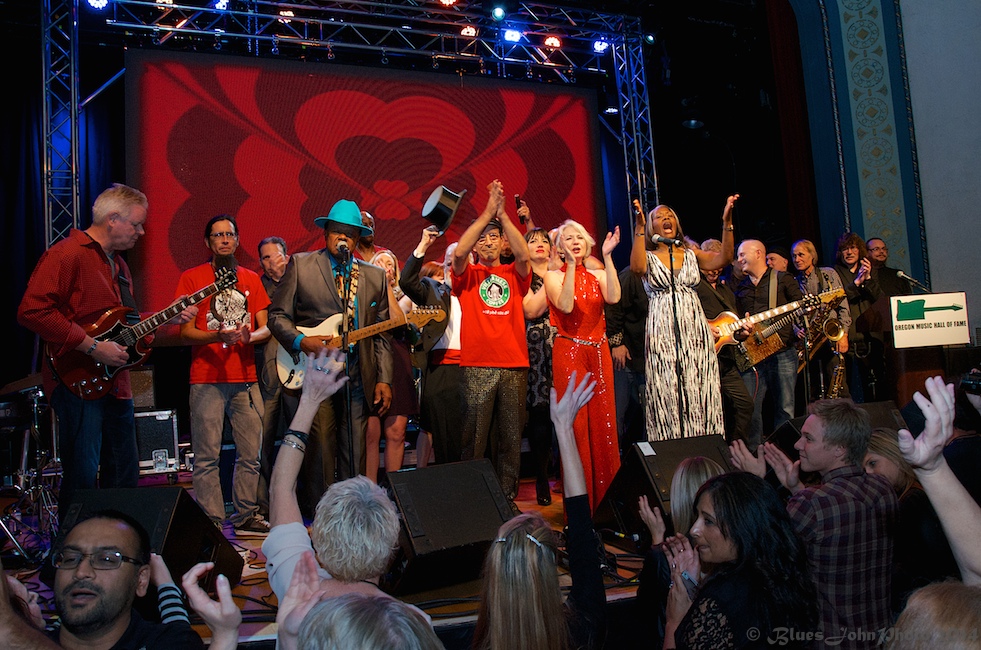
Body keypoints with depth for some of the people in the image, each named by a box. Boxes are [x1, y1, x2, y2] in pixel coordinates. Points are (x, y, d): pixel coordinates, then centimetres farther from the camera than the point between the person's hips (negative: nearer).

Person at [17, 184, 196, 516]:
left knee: (125, 476, 14)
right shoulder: (66, 254, -12)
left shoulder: (117, 263, 19)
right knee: (82, 479, -6)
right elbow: (32, 310, -23)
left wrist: (168, 318, 14)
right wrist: (92, 347, -23)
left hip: (115, 382, 9)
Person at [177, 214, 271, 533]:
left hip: (246, 378, 4)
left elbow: (266, 328, 12)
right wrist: (217, 336, -19)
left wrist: (249, 336, -10)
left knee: (250, 454, 6)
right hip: (207, 378, -4)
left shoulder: (251, 279, 16)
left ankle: (245, 516, 18)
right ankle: (212, 522, 4)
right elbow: (185, 333, -1)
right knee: (207, 457, -4)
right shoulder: (192, 277, 5)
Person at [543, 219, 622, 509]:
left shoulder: (597, 276, 11)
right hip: (569, 352, -3)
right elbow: (565, 306, -17)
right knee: (575, 425, -5)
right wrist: (571, 266, -18)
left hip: (599, 353, 4)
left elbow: (613, 298, -11)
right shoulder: (554, 276, 2)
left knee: (603, 423, 2)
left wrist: (607, 257, -11)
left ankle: (605, 501, 10)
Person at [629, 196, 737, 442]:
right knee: (668, 395, -4)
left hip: (695, 331, 3)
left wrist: (727, 223, -12)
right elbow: (636, 267, -17)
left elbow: (723, 258, -1)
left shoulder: (691, 254, 15)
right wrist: (639, 228, -21)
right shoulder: (648, 257, 8)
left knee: (699, 393, 0)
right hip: (663, 332, -3)